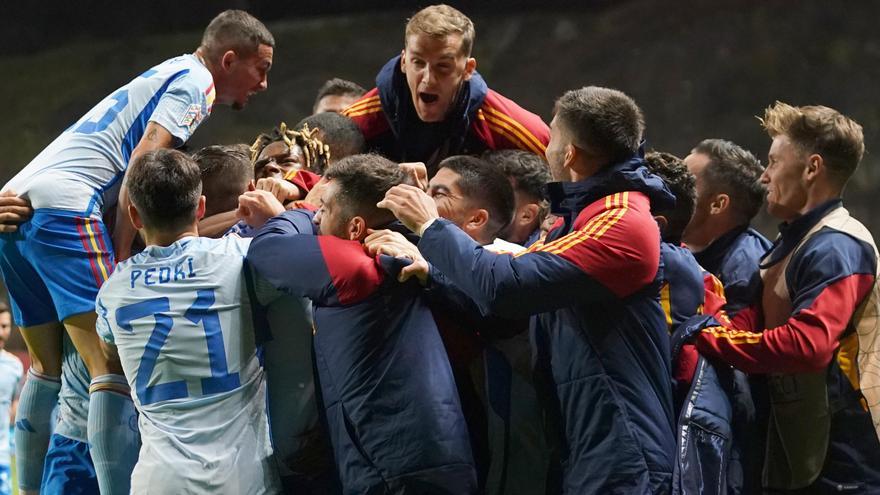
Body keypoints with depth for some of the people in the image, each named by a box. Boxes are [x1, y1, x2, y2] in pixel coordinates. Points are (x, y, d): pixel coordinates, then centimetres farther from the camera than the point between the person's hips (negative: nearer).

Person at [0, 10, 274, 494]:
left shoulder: (167, 75, 29)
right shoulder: (195, 82, 1)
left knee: (47, 368, 19)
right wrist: (122, 260, -12)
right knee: (115, 368, -16)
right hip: (63, 205, -10)